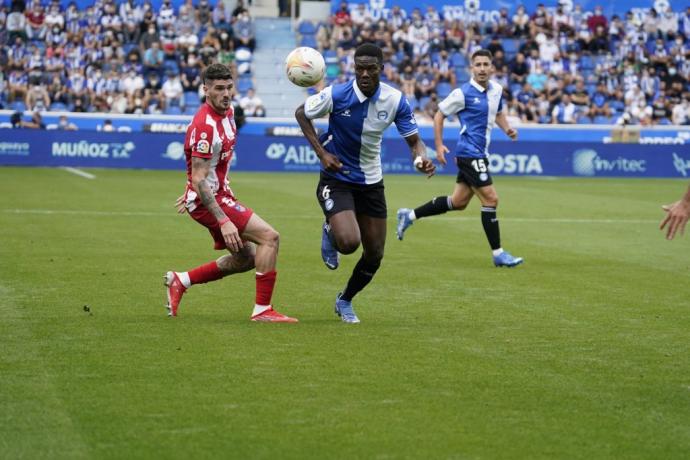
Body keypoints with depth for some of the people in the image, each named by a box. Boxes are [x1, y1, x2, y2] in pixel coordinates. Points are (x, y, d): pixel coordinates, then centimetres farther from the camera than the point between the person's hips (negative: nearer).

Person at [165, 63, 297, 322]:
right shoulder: (206, 126, -24)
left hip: (219, 195, 10)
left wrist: (192, 193, 26)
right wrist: (224, 221, -32)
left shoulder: (227, 113, 6)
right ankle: (262, 309, -11)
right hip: (208, 201, -10)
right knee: (269, 236, -15)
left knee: (246, 259, 16)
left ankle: (180, 281, 21)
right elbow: (199, 179, -27)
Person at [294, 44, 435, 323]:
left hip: (371, 182, 4)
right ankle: (330, 231, 14)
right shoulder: (336, 95, -20)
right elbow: (301, 113, -4)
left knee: (374, 255, 5)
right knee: (348, 242, -25)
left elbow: (414, 141, -5)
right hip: (336, 178, -4)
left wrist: (421, 158, -29)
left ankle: (345, 301, 32)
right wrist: (321, 152, -14)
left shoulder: (395, 100, -12)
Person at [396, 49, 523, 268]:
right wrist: (439, 146, -8)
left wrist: (507, 128, 5)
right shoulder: (463, 93, -13)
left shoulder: (497, 90, 8)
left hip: (479, 154, 8)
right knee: (491, 199, -10)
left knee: (458, 202, 15)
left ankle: (409, 215, 28)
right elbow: (439, 115, -4)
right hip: (469, 153, -8)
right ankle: (498, 254, -5)